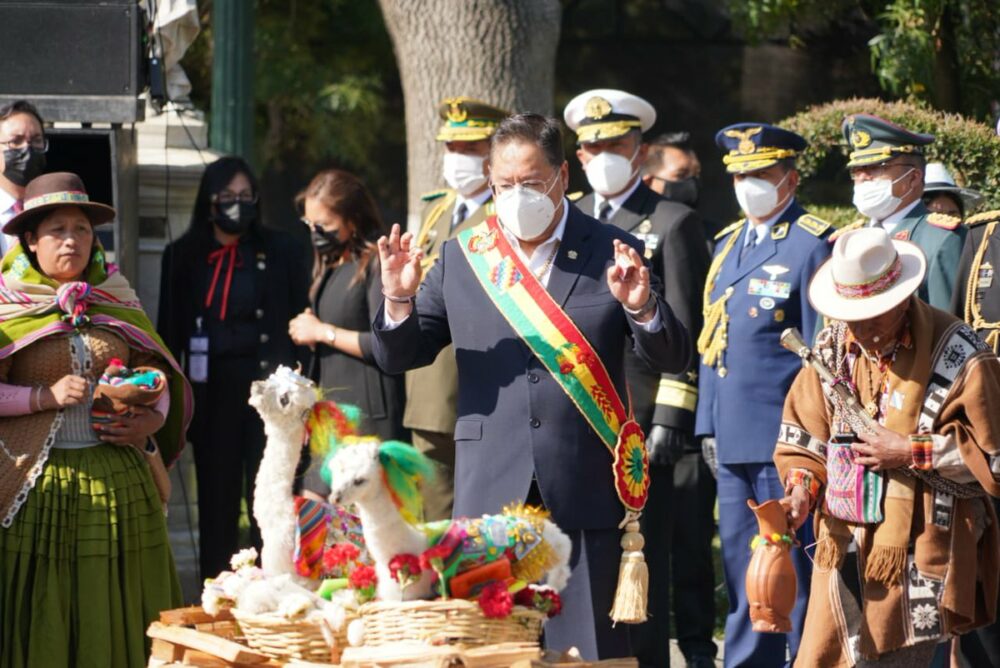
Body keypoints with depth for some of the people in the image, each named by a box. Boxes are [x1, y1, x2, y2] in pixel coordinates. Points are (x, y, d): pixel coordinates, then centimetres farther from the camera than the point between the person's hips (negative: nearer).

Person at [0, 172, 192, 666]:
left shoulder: (116, 301, 11)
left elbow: (159, 375, 12)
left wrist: (150, 420, -6)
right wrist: (44, 396, -17)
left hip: (118, 477, 3)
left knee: (114, 615, 4)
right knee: (40, 619, -2)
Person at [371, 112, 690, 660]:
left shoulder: (612, 255, 3)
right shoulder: (461, 258, 8)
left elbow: (672, 359, 2)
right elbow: (397, 358, 11)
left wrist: (641, 306, -18)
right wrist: (399, 299, -10)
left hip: (585, 492, -1)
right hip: (492, 491, 2)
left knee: (590, 647, 1)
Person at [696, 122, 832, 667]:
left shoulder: (813, 244, -6)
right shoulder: (727, 243, 16)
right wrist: (708, 426, 13)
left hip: (786, 439, -7)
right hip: (733, 440, 7)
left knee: (797, 573, -3)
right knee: (742, 575, 12)